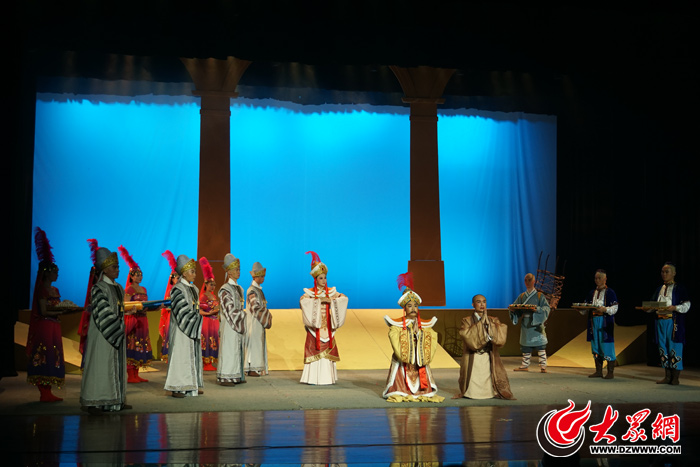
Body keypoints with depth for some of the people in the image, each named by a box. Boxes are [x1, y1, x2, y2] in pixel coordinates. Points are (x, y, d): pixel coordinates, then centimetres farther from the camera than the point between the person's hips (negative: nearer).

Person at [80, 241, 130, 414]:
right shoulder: (98, 288, -10)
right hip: (102, 334, -8)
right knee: (101, 365, -6)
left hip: (117, 333, 8)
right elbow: (103, 314, -15)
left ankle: (115, 400, 12)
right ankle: (94, 402, -2)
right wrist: (119, 327, -14)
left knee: (117, 365, 7)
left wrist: (121, 328, 13)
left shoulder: (119, 288, 14)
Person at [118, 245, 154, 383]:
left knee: (140, 346, 7)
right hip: (132, 319, -8)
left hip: (142, 320, 8)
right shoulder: (129, 289, -6)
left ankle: (136, 374, 11)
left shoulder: (143, 289, 17)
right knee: (132, 345, -7)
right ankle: (130, 376, -5)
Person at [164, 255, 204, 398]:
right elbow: (182, 311, -17)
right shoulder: (177, 289, -12)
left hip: (193, 328, 8)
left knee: (193, 355, 8)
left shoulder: (194, 289, 13)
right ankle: (177, 388, -2)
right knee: (181, 355, -6)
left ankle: (192, 386, 12)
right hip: (181, 329, -8)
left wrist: (197, 325, 10)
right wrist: (197, 320, -15)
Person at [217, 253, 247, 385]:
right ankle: (224, 378, -1)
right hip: (229, 325, -8)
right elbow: (230, 310, -15)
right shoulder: (225, 289, -12)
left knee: (238, 350, 8)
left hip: (239, 325, 8)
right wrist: (242, 315, -11)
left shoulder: (238, 288, 15)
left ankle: (236, 376, 13)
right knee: (228, 350, -6)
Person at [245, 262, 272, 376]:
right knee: (254, 343, -7)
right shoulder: (252, 291, -15)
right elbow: (256, 307, -21)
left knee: (258, 344, 9)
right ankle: (251, 370, -5)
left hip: (259, 321, 10)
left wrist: (267, 314, 6)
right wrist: (267, 314, -12)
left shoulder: (258, 289, 15)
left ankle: (255, 369, 13)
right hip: (254, 321, -10)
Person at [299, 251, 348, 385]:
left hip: (327, 328, 3)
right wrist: (319, 300, -22)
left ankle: (328, 377, 5)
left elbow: (344, 298, -1)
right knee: (315, 352, -6)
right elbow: (303, 301, -19)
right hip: (315, 327, -3)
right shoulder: (310, 292, 1)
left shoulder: (331, 291, 10)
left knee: (328, 352, 1)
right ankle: (313, 378, -3)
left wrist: (332, 299, -16)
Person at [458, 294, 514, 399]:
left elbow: (500, 337, -7)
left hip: (489, 359, 2)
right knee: (473, 393, -3)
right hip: (473, 360, -2)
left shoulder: (494, 321, 11)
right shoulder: (467, 321, 3)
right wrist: (481, 322, -11)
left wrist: (488, 322, -10)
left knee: (489, 391, -5)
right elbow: (469, 339, -14)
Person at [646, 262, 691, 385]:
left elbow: (686, 305, -6)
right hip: (660, 321, 6)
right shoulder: (659, 289, 16)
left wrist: (674, 308, -23)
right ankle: (667, 376, 13)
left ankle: (675, 378, 0)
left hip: (674, 322, -6)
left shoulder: (679, 288, 0)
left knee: (675, 349, -6)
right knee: (663, 348, 7)